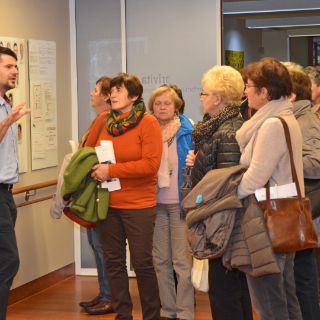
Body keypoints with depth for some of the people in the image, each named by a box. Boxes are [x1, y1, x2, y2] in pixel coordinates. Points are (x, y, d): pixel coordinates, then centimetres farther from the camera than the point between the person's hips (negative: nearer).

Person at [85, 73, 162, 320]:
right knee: (114, 262, 10)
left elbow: (151, 164, -18)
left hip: (139, 205, -5)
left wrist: (111, 171, -17)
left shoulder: (148, 123, -9)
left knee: (142, 262, 1)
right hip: (107, 203, 5)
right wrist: (94, 169, 1)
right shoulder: (103, 120, 5)